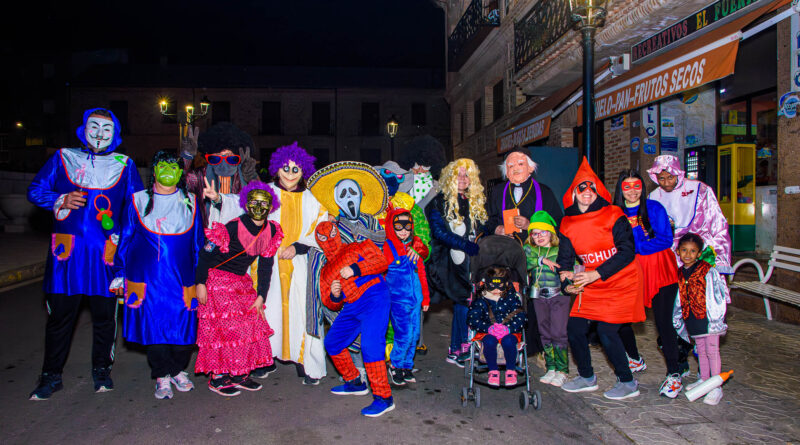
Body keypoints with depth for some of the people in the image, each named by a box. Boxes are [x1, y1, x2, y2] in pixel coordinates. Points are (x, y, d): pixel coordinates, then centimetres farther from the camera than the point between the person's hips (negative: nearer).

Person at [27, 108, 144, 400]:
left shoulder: (124, 165, 10)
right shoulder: (62, 158, 11)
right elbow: (35, 191, 11)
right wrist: (61, 200, -8)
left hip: (106, 252, 0)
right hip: (67, 249, 0)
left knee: (104, 314, 6)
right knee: (60, 313, 4)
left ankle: (101, 369, 23)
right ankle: (51, 376, 18)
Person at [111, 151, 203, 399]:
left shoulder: (190, 202, 8)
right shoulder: (138, 201, 6)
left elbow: (198, 243, 11)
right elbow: (125, 240, 11)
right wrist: (120, 273, 8)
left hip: (181, 280, 1)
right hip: (147, 279, 0)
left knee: (183, 327, 2)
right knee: (153, 326, 2)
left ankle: (177, 370, 25)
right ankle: (162, 376, 20)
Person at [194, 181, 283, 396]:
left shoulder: (272, 230, -3)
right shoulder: (234, 227, -21)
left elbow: (266, 266, 3)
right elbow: (206, 253, -14)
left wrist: (260, 296, 1)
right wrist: (200, 283, -14)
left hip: (242, 281, 6)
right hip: (217, 279, -6)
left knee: (250, 324, 4)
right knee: (221, 326, -6)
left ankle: (239, 374, 15)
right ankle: (217, 377, 6)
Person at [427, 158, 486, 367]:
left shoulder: (476, 203, 18)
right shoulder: (440, 202, -1)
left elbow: (481, 231, 21)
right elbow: (440, 232, -11)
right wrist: (467, 246, -19)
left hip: (471, 261, 5)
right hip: (450, 263, -5)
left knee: (462, 302, 3)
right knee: (466, 299, -13)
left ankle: (456, 351, 14)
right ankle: (462, 347, 0)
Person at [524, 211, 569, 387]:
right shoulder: (529, 249, 9)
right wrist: (542, 260, -16)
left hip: (559, 295, -3)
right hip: (539, 297, 3)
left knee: (558, 333, -6)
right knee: (545, 334, 9)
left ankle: (561, 370, 5)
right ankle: (551, 368, 18)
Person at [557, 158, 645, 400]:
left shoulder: (613, 216, -13)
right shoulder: (568, 223, 2)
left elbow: (627, 251, -19)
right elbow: (565, 257, 8)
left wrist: (596, 274, -25)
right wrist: (566, 284, -9)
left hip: (620, 283, -6)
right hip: (591, 286, 6)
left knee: (606, 330, -12)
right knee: (574, 327, 2)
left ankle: (628, 383, 10)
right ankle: (587, 377, 24)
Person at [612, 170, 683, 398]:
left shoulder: (654, 208, -2)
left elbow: (666, 239, -9)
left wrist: (635, 246, -15)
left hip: (659, 270, -4)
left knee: (663, 320, -10)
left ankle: (673, 374, -1)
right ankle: (635, 359, 28)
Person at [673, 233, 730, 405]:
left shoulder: (708, 271, -11)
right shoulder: (680, 274, 7)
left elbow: (718, 295, -12)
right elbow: (680, 299, 15)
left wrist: (717, 318, -14)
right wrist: (678, 319, 16)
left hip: (708, 318, -6)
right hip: (692, 319, 6)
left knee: (712, 350, -2)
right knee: (701, 350, 17)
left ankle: (716, 387, 4)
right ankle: (704, 380, 29)